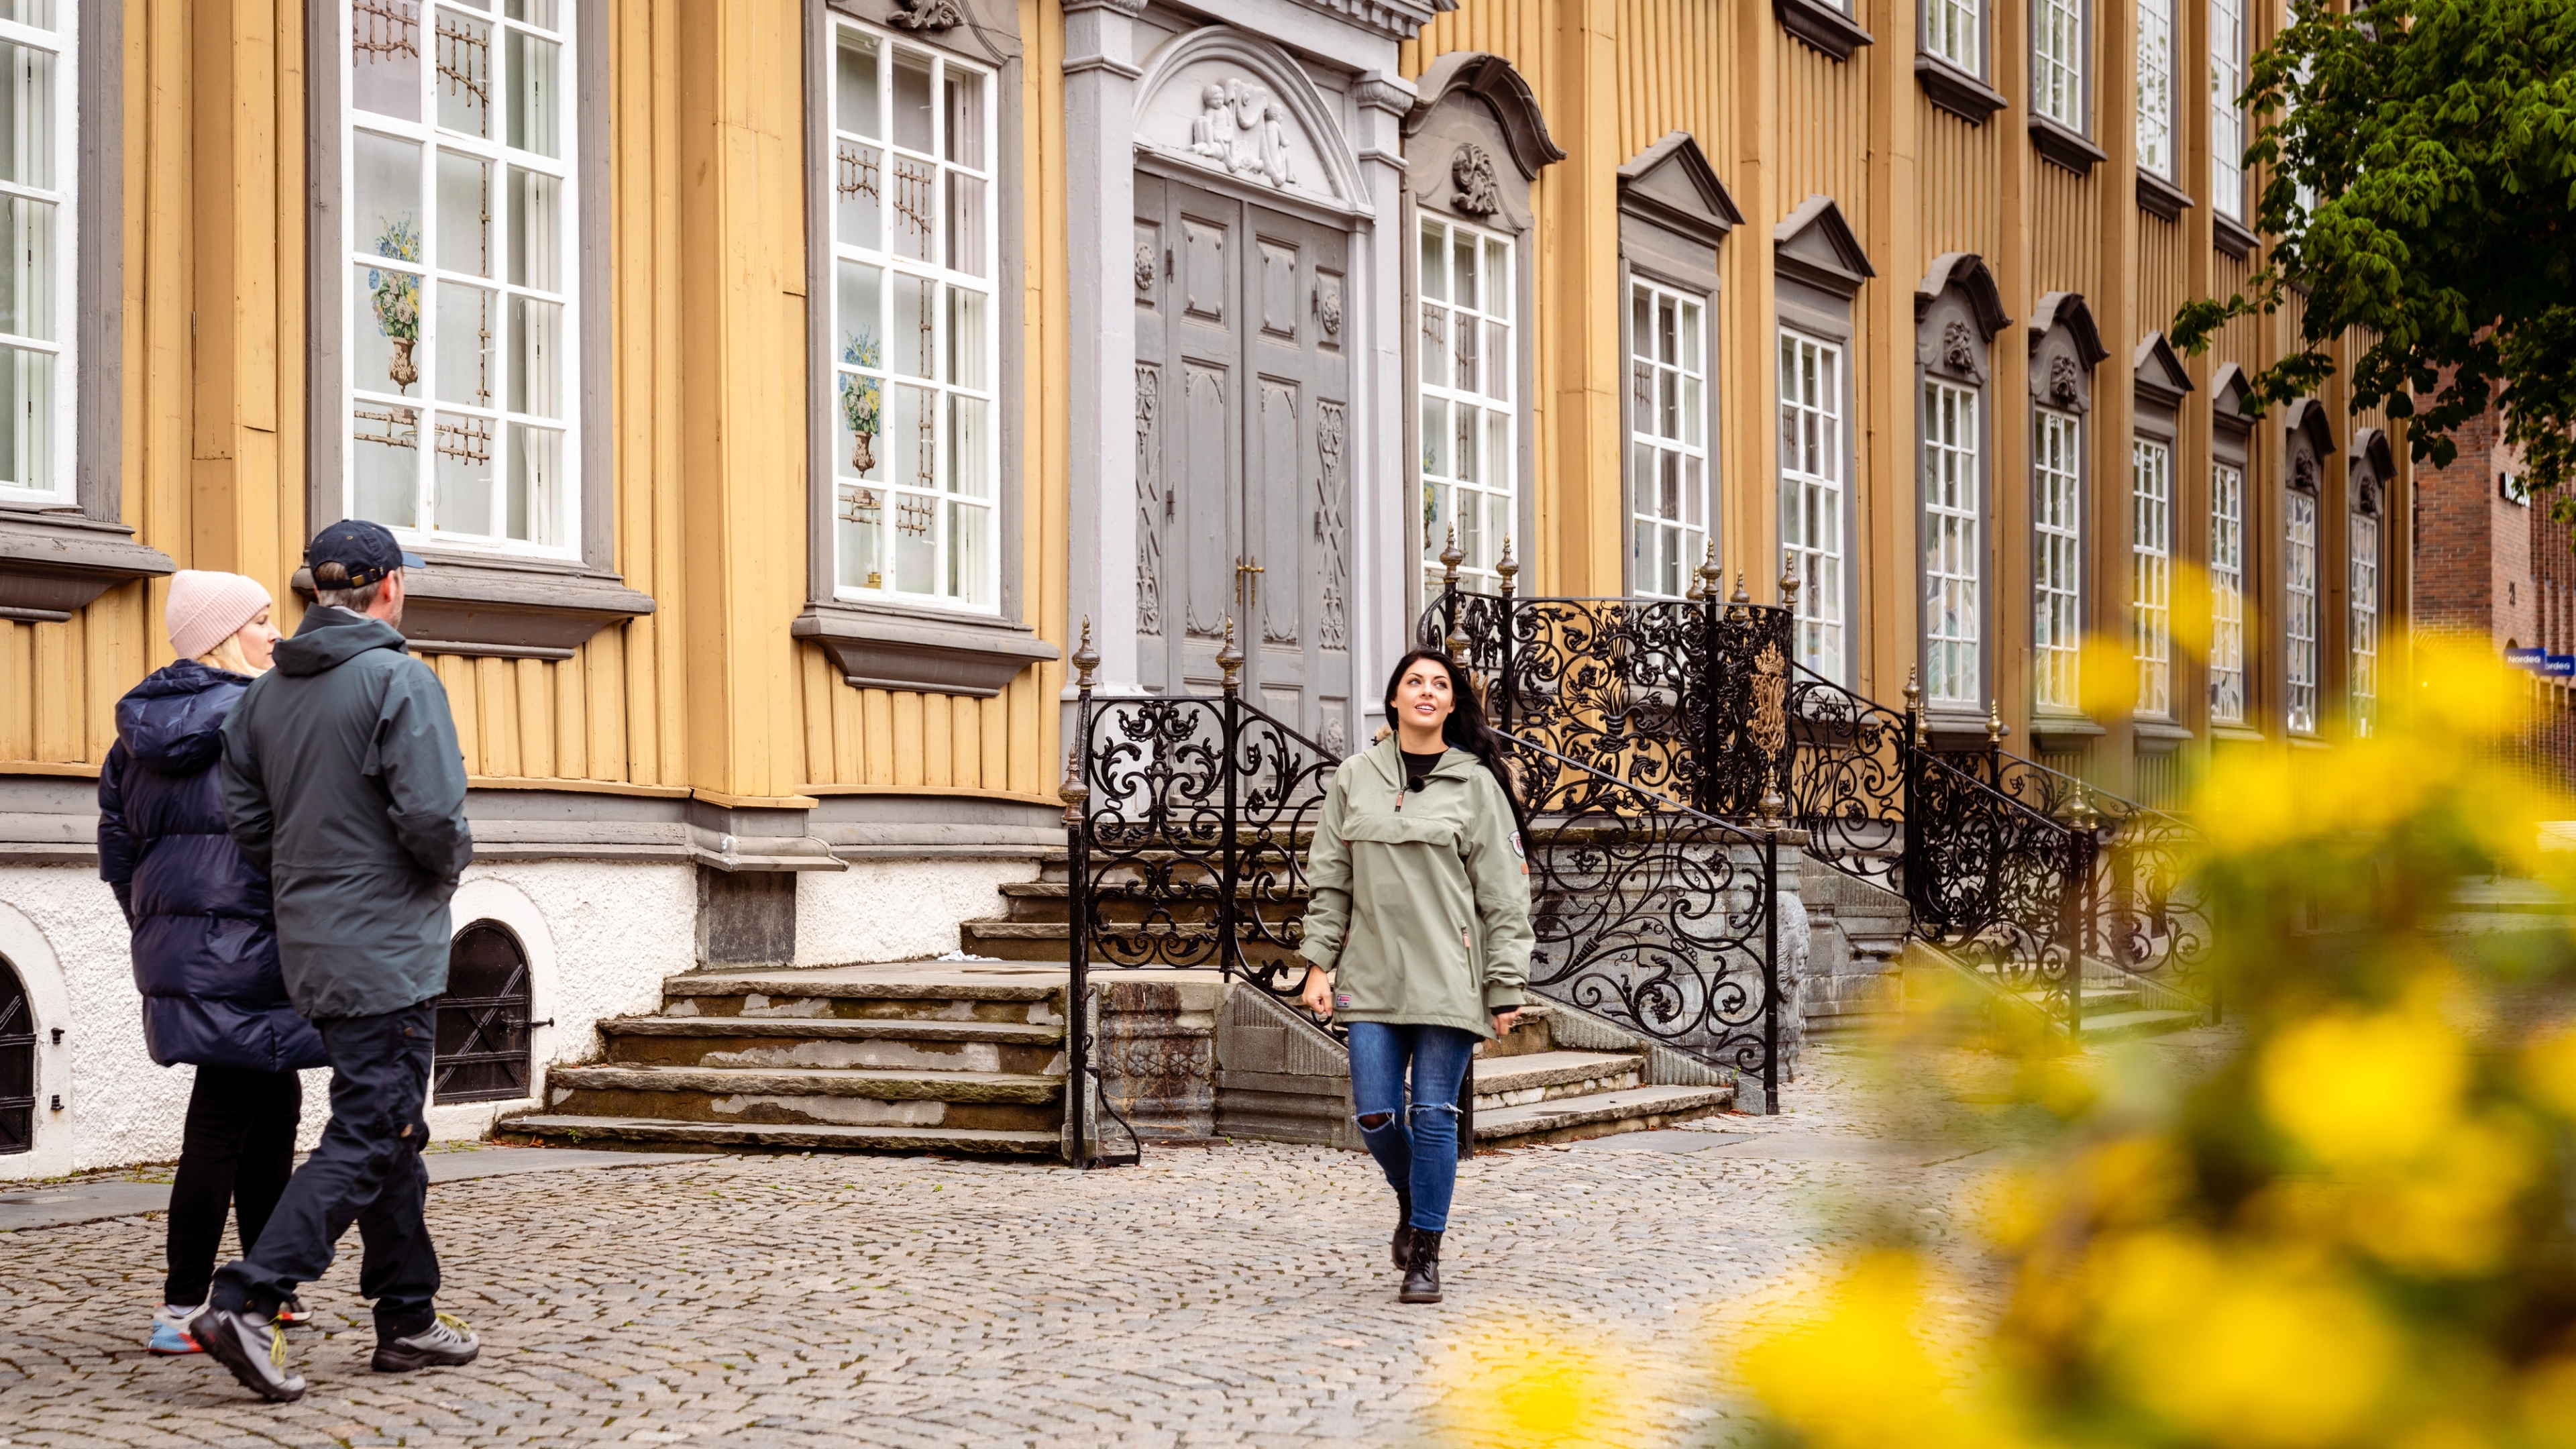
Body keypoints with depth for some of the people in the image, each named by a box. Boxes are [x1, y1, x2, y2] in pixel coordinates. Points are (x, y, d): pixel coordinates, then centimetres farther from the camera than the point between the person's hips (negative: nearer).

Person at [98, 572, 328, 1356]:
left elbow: (117, 848, 16)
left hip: (177, 936, 9)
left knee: (274, 1104, 17)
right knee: (225, 1121, -4)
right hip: (245, 946, -9)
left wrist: (154, 932, 24)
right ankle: (181, 1308, -2)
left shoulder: (142, 728, 12)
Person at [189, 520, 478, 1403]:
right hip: (386, 949, -8)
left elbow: (244, 820, 7)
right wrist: (449, 866, -1)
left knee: (391, 1129, 16)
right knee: (367, 1139, -6)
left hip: (311, 946, 8)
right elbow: (430, 814, -21)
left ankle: (409, 1318, 20)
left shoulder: (266, 692, 9)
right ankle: (246, 1303, -16)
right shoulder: (398, 679, -14)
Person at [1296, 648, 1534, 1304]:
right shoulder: (1356, 777, 8)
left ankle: (1426, 1255, 10)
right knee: (1375, 1115, -1)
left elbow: (1503, 894, -1)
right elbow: (1330, 879, 11)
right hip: (1374, 975, 2)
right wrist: (1319, 964, 3)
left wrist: (1505, 988, -5)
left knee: (1434, 1116, -3)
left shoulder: (1476, 783, 0)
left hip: (1449, 978, -2)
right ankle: (1410, 1201, 31)